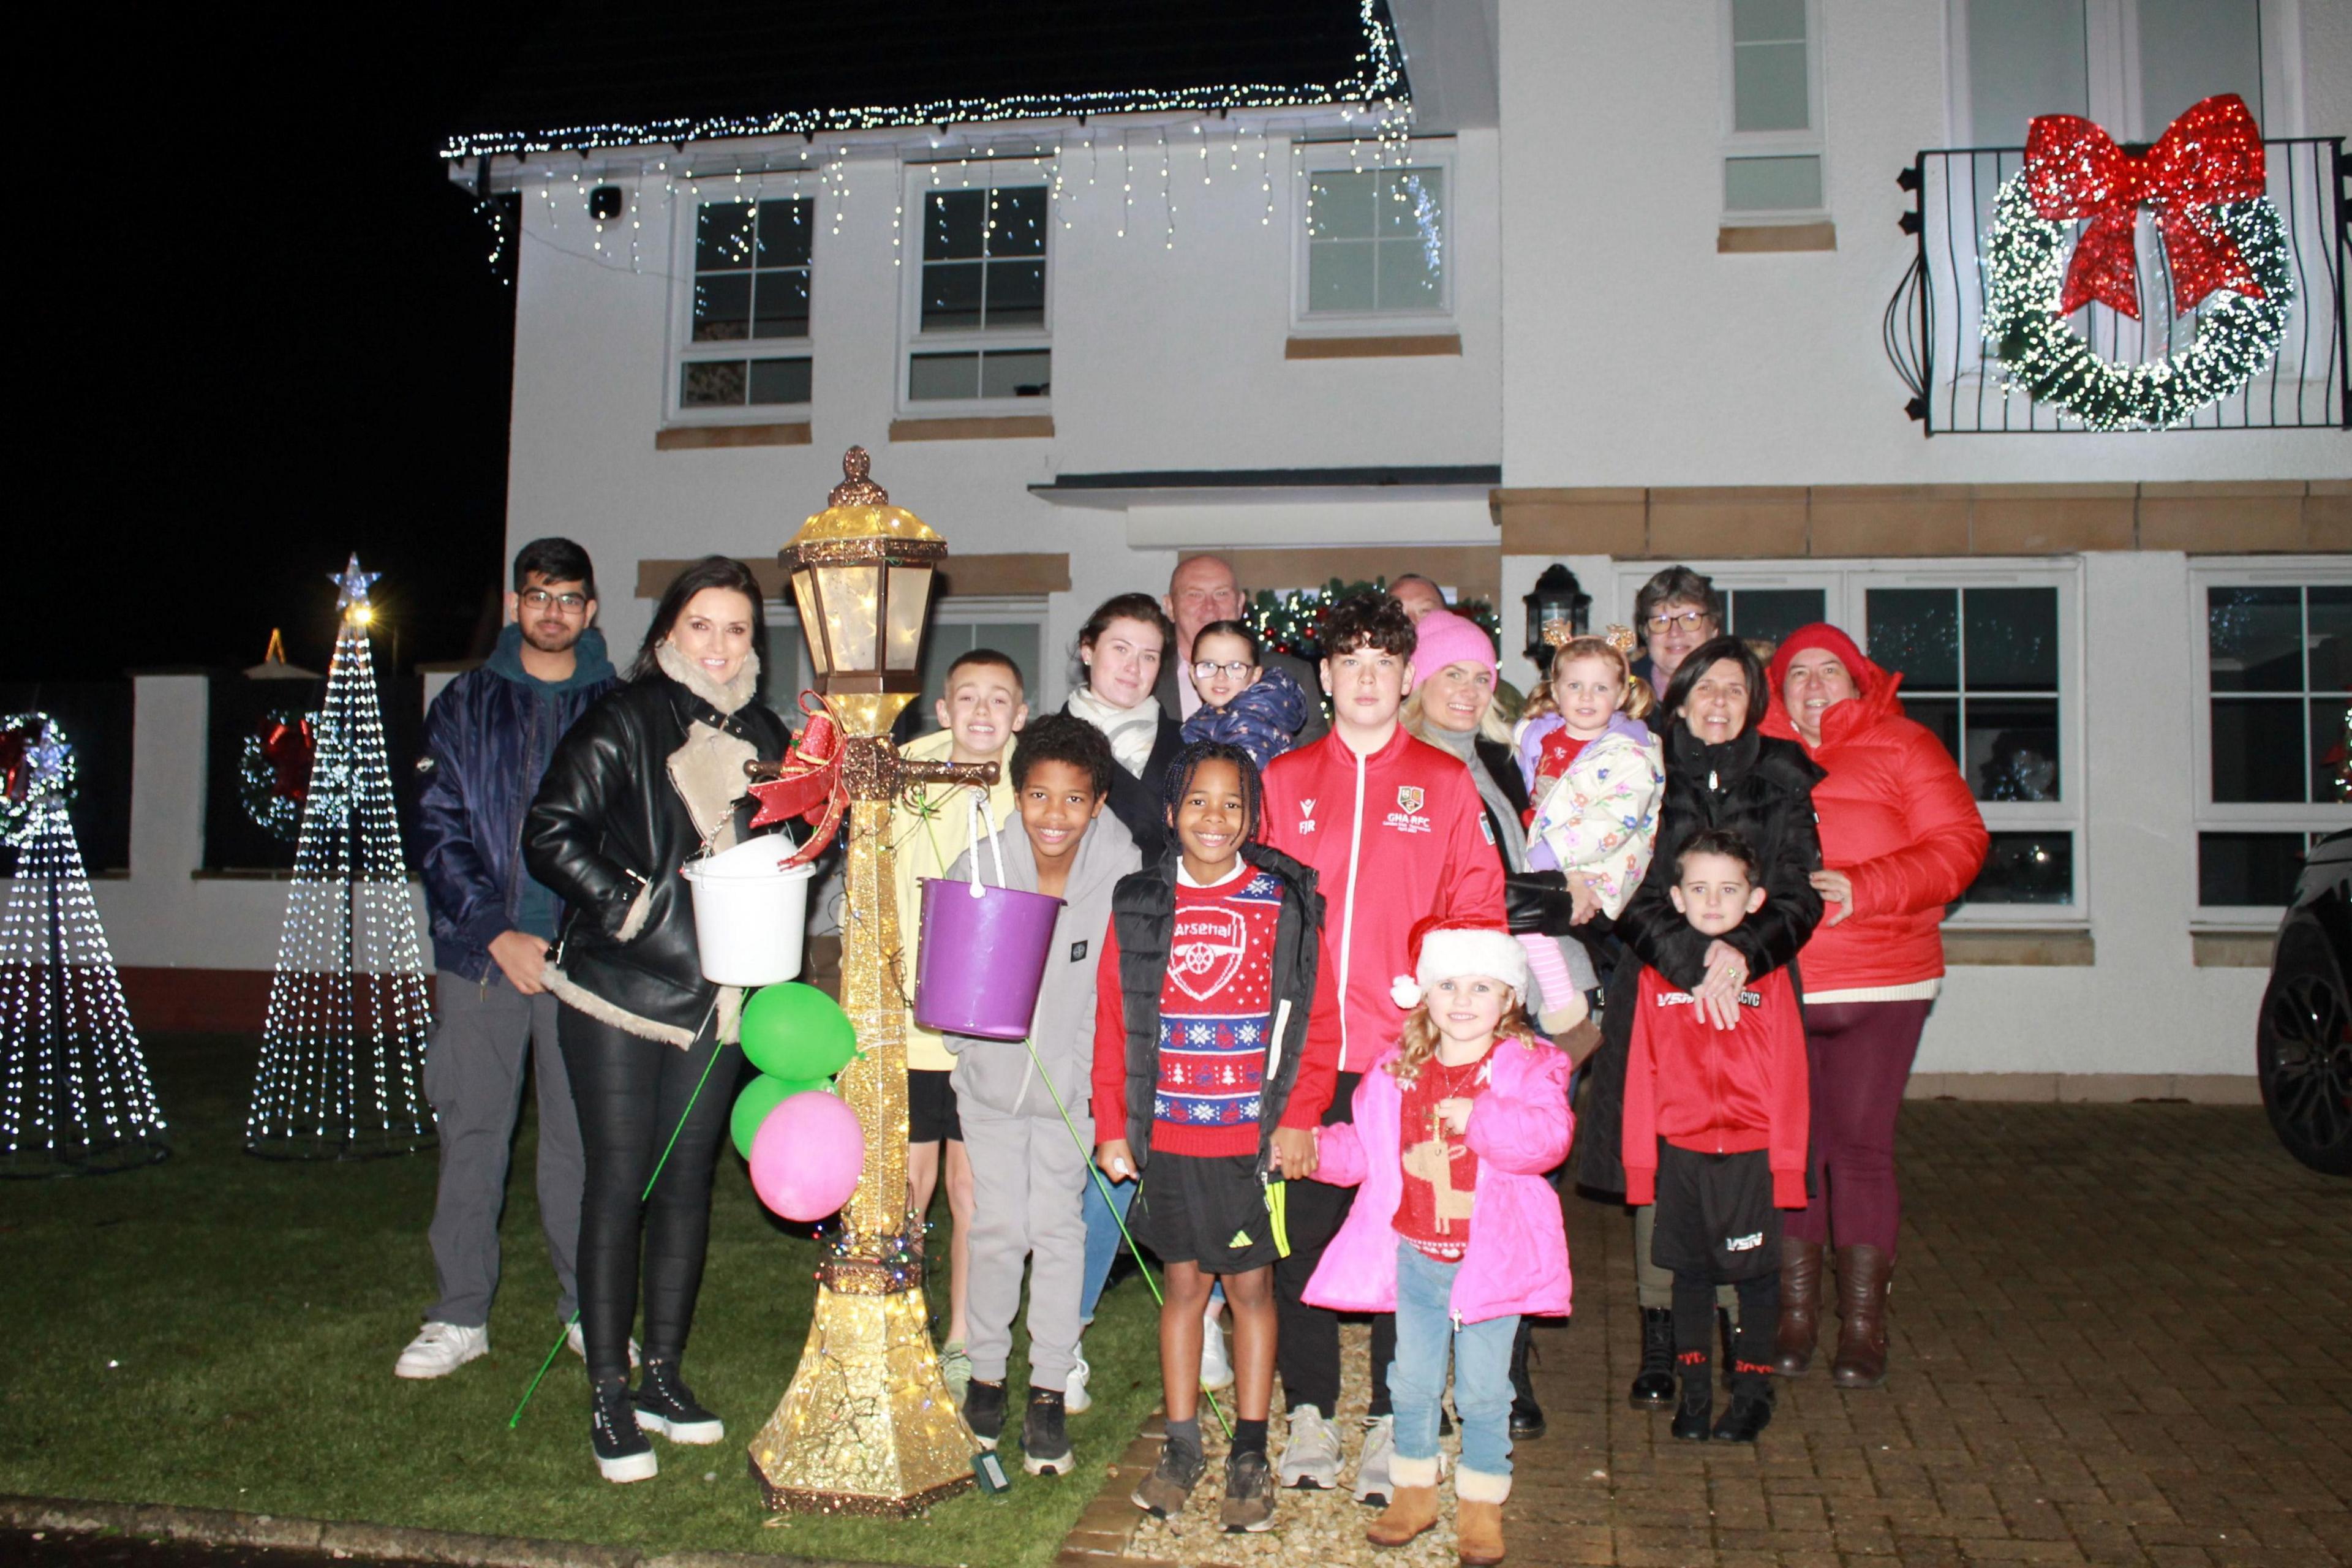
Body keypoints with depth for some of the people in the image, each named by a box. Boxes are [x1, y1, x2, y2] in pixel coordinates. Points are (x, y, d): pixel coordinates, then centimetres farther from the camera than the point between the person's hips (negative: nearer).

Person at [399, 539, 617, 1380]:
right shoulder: (465, 705, 8)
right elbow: (439, 829, 2)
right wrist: (497, 933, -9)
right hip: (480, 954, 1)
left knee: (582, 1136, 4)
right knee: (471, 1133, 5)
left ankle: (588, 1309, 17)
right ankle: (460, 1316, 16)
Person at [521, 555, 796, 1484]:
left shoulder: (766, 742, 11)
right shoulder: (621, 723, -4)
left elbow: (789, 857, 20)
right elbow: (550, 835, -9)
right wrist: (632, 905, -16)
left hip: (716, 998, 5)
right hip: (618, 990, -5)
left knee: (688, 1179, 11)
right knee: (619, 1181, -1)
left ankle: (662, 1377, 23)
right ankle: (608, 1396, 8)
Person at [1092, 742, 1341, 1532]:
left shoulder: (1287, 902, -3)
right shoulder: (1138, 904, 2)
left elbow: (1318, 1021, -2)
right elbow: (1112, 1024, 5)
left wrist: (1298, 1120, -8)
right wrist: (1111, 1128, 2)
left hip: (1255, 1137, -2)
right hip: (1168, 1136, 2)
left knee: (1251, 1287, 8)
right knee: (1183, 1284, 12)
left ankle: (1250, 1457, 20)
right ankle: (1182, 1447, 26)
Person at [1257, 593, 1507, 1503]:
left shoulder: (1446, 784, 7)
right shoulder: (1284, 780, 10)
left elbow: (1476, 911, 2)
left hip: (1409, 1052, -1)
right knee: (1302, 1229, 6)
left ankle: (1393, 1422, 17)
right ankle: (1309, 1411, 20)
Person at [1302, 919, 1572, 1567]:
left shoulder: (1530, 1065, -9)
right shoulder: (1397, 1070, 3)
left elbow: (1548, 1136, -25)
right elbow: (1365, 1145, 11)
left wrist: (1481, 1117, -35)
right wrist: (1318, 1148, -4)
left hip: (1492, 1257, -3)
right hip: (1415, 1253, 4)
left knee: (1482, 1388, 8)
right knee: (1413, 1380, 15)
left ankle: (1481, 1504, 25)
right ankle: (1414, 1489, 33)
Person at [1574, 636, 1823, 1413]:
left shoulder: (1782, 780, 8)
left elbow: (1797, 898, 3)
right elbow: (1630, 898, -4)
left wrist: (1742, 951, -15)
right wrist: (1694, 958, -18)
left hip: (1755, 996, 1)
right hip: (1657, 994, -1)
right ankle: (1659, 1348, 7)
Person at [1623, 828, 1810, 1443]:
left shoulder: (1769, 976, -3)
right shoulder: (1657, 976, 1)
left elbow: (1789, 1075, -3)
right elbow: (1643, 1072, 2)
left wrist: (1787, 1161, -6)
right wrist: (1640, 1160, 1)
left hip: (1751, 1155, -1)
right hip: (1680, 1152, 2)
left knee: (1755, 1275, 8)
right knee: (1690, 1272, 12)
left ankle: (1752, 1393, 24)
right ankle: (1694, 1394, 24)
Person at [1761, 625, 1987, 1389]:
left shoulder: (1902, 746, 8)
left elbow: (1957, 844, 0)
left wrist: (1863, 889, -13)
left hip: (1877, 986, -1)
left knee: (1860, 1144, -3)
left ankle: (1863, 1325, 9)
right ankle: (1795, 1316, 14)